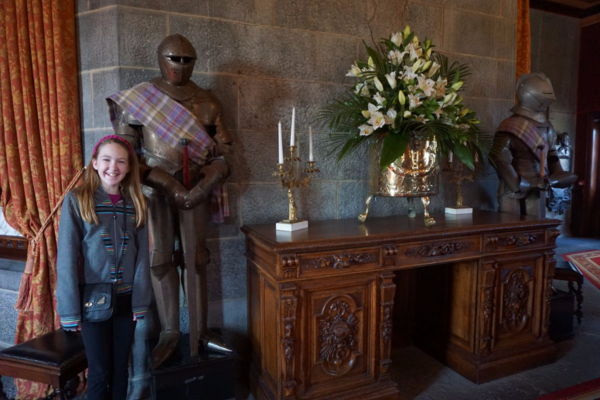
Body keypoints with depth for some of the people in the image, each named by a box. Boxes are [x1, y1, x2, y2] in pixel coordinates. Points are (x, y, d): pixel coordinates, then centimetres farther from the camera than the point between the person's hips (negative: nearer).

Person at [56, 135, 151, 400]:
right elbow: (66, 258, -10)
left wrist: (141, 300, -2)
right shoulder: (76, 200, -9)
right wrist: (70, 309, -11)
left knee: (120, 368, 16)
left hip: (126, 299, 3)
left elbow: (142, 255, 1)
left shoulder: (135, 203, 1)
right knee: (99, 371, 9)